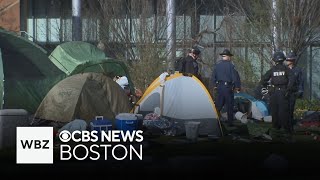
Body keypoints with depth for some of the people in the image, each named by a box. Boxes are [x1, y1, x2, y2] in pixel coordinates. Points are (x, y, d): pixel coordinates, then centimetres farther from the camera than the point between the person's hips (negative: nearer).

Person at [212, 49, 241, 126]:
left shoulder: (217, 65, 7)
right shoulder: (230, 65, -11)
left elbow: (213, 76, 16)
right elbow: (235, 76, -12)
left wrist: (214, 85, 25)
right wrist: (237, 87, -4)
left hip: (219, 87, 5)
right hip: (228, 87, -5)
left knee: (218, 105, 12)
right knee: (229, 106, 2)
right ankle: (230, 122, 5)